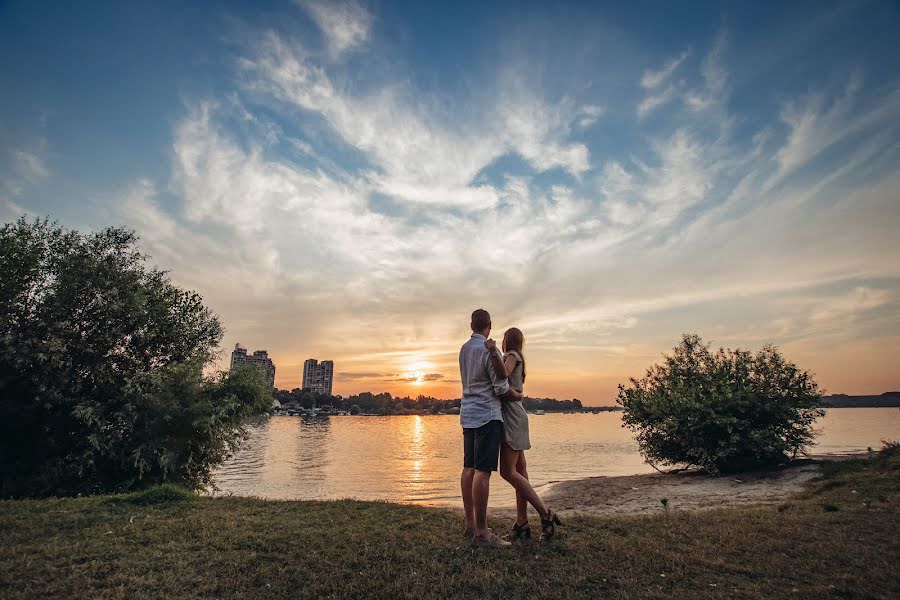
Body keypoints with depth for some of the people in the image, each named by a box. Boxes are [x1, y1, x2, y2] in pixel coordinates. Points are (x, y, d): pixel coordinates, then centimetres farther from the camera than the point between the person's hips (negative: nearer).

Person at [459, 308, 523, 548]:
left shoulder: (464, 349, 11)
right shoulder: (489, 350, -14)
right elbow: (501, 388, -13)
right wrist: (518, 396, 7)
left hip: (468, 414, 9)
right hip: (487, 415, -9)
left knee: (469, 468, 10)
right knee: (483, 471, -7)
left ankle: (470, 523, 19)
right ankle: (481, 531, -2)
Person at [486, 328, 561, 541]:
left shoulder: (512, 356, -8)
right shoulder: (513, 360, 19)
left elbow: (504, 373, -29)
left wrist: (493, 351, -38)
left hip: (512, 417, -10)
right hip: (512, 417, 10)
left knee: (508, 472, -11)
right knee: (519, 470, 6)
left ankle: (546, 514, -6)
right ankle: (522, 523, 9)